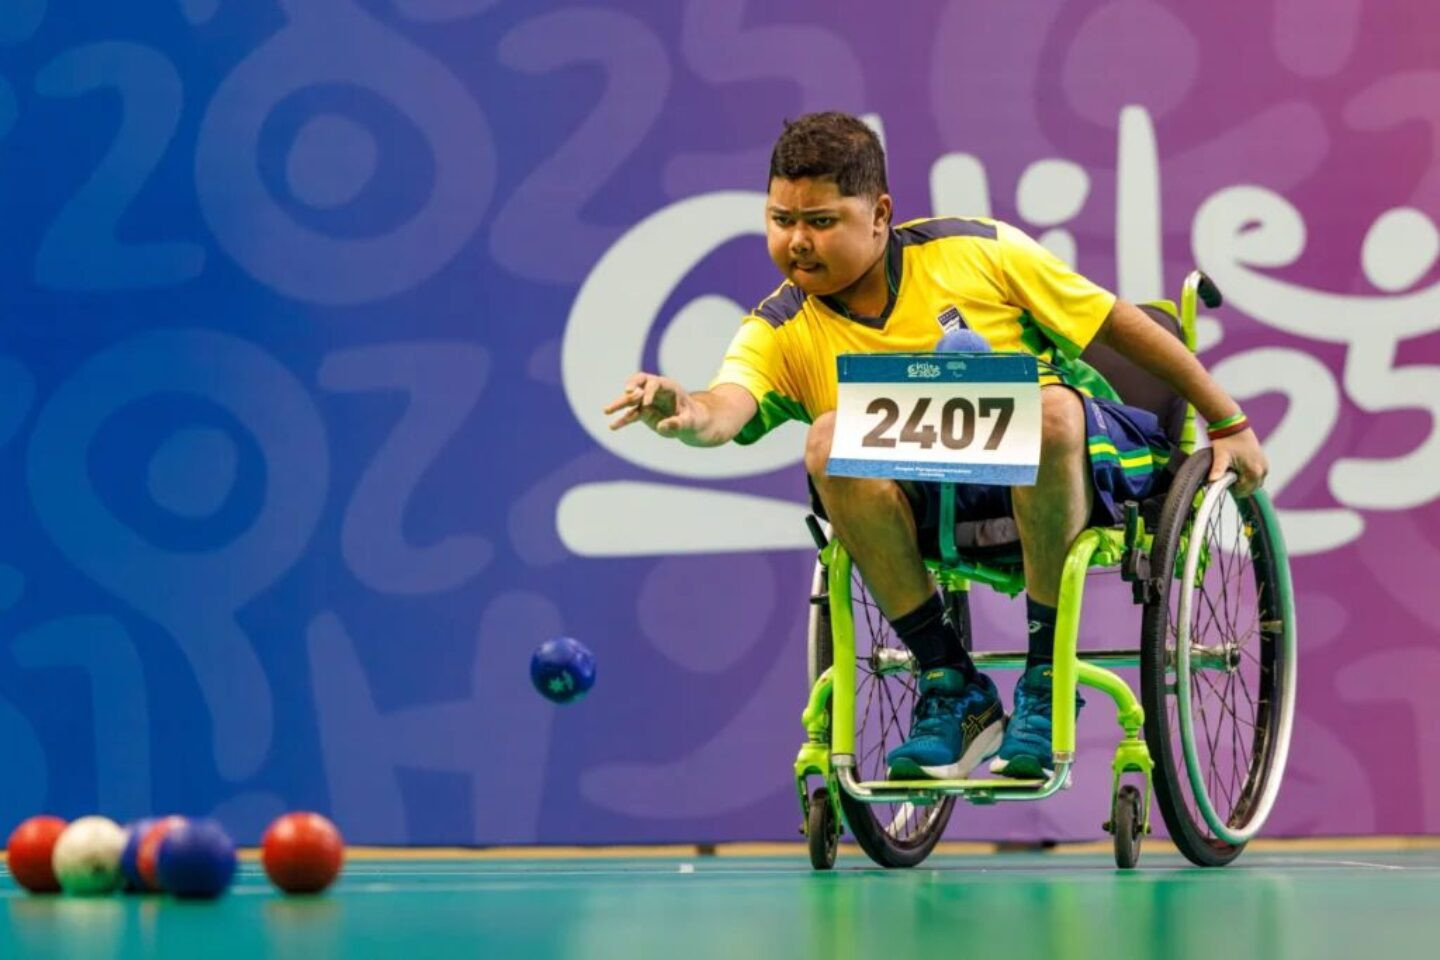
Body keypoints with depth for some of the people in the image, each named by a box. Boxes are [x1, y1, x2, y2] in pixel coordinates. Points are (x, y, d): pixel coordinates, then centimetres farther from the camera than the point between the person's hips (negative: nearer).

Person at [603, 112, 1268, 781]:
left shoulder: (977, 251, -6)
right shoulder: (781, 332, -4)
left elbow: (1120, 323, 3)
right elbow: (731, 405, -27)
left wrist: (1227, 423, 8)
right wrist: (693, 416, -52)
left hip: (1076, 456, -2)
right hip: (937, 505, 2)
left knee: (1049, 410, -37)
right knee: (831, 440, -27)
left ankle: (1046, 681, -22)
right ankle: (951, 688, -18)